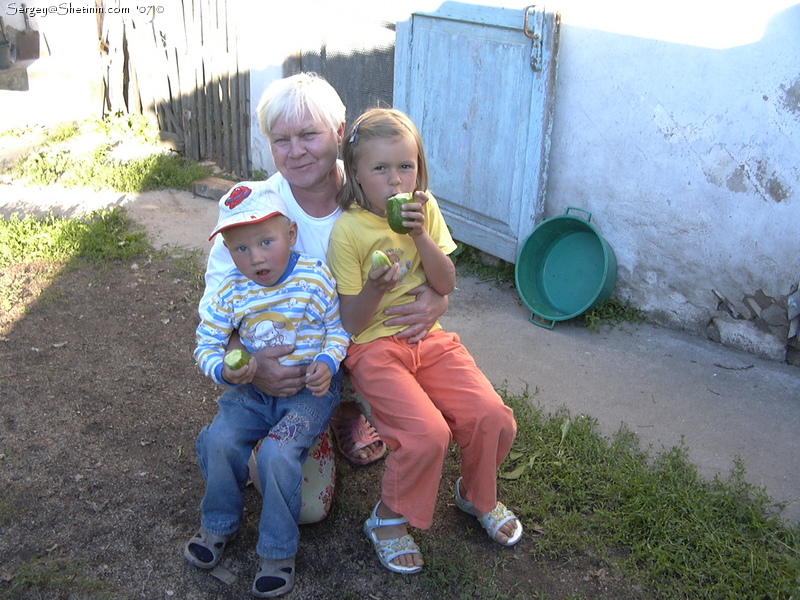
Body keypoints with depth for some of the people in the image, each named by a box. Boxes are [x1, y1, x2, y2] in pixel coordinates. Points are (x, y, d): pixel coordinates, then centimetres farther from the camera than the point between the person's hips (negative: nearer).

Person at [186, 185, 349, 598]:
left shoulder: (315, 277, -13)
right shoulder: (232, 292, -4)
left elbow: (338, 327, -4)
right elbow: (207, 341, 2)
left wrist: (327, 362, -21)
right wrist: (223, 371, -18)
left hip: (309, 390, -4)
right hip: (252, 389, 4)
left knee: (277, 453, -24)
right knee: (218, 441, -14)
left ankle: (278, 552, -1)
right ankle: (218, 526, 16)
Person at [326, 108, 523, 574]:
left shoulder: (424, 209, 3)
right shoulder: (348, 230, -10)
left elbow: (447, 285, -2)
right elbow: (352, 322, -8)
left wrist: (420, 235, -15)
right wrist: (375, 288, -28)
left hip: (429, 338, 5)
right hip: (374, 347, -4)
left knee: (492, 417, -13)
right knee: (427, 433, -25)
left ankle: (478, 495, 20)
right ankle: (390, 518, 4)